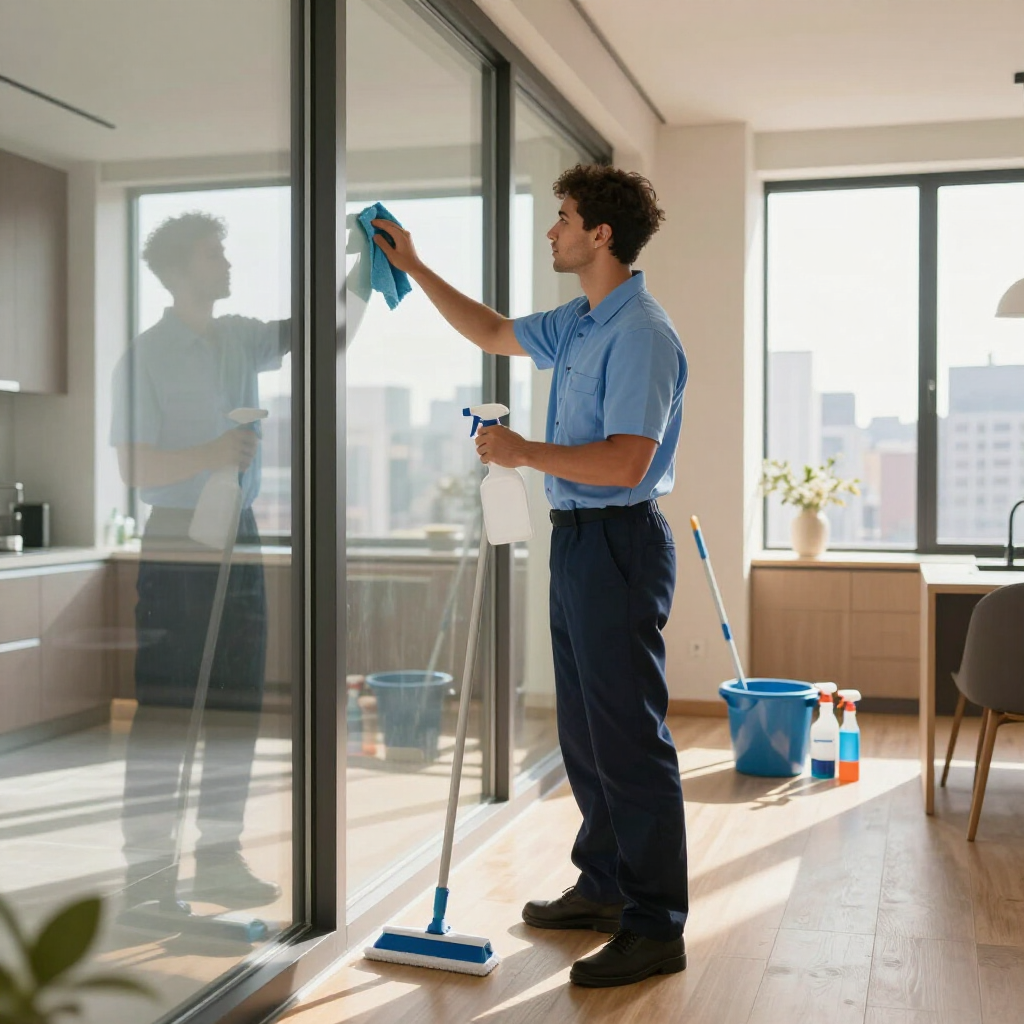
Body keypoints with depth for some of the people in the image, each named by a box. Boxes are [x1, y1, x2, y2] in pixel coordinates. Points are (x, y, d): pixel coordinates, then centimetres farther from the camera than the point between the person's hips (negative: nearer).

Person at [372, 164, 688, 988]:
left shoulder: (640, 333, -17)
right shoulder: (579, 325, 14)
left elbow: (625, 462, -26)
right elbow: (494, 333, 31)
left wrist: (524, 452, -17)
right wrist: (415, 269, 31)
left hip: (618, 542, -10)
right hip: (578, 540, 10)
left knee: (630, 737, -6)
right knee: (586, 731, 17)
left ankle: (656, 928, 4)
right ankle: (605, 886, 30)